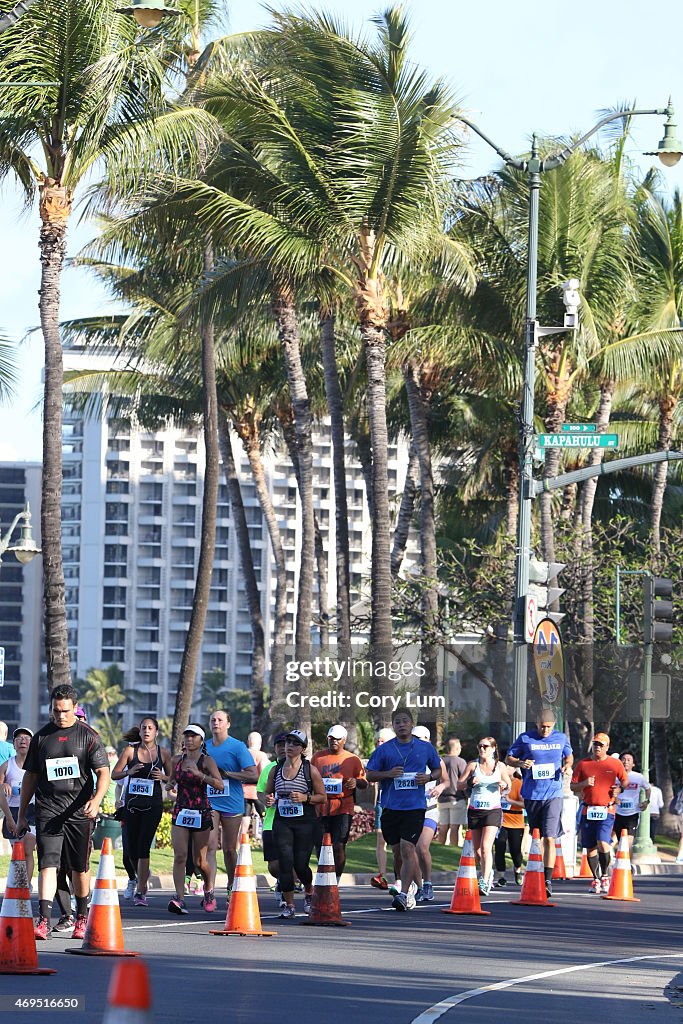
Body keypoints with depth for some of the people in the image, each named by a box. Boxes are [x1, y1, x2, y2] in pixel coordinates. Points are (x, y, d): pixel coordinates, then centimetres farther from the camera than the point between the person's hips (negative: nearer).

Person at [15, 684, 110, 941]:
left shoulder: (88, 736, 2)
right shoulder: (41, 737, 9)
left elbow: (103, 773, -3)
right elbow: (30, 777, 16)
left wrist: (96, 800, -22)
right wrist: (22, 814, 14)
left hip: (79, 812, -1)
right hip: (47, 811, 1)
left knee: (80, 868, 8)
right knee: (47, 864, -11)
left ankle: (82, 919, 24)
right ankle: (43, 920, -19)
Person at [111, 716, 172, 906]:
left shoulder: (164, 753, 3)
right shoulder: (130, 750, 2)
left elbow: (172, 778, 12)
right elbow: (114, 775, 2)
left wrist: (163, 777, -10)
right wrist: (129, 772, -16)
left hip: (153, 803, -2)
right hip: (132, 803, 2)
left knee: (143, 846, -12)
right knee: (131, 848, 6)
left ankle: (140, 892, -10)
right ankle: (142, 874, 40)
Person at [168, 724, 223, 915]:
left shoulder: (206, 761, -5)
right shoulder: (177, 760, 9)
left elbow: (220, 784, -18)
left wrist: (199, 774, -27)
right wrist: (170, 786, 8)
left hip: (201, 813, -3)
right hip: (180, 812, 3)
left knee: (199, 861, 6)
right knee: (180, 856, -14)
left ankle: (208, 890, 34)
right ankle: (179, 899, -21)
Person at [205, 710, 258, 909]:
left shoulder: (238, 747, -2)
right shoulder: (204, 747, 11)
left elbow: (253, 775, -9)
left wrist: (226, 774, -15)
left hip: (232, 803, -2)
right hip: (209, 803, 2)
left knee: (229, 848, 8)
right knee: (210, 846, -13)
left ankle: (231, 887, 25)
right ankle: (209, 890, -21)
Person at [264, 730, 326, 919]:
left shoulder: (310, 770, -1)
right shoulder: (275, 770, 8)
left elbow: (322, 797, 2)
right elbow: (267, 793, 19)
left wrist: (305, 798, -15)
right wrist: (269, 799, -4)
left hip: (305, 823, -2)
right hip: (282, 822, 2)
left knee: (300, 864, -3)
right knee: (285, 861, -11)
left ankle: (309, 893, 29)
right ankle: (289, 904, -3)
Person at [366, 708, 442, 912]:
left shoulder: (425, 748, 6)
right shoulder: (384, 750, 4)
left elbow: (438, 770, 18)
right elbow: (369, 775, 6)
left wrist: (429, 777, -4)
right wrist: (388, 774, -12)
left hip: (415, 806, -2)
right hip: (390, 807, 2)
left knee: (407, 849, -15)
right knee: (398, 852, 8)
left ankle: (404, 894, -18)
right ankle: (417, 886, 28)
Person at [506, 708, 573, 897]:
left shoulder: (561, 738, 7)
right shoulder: (525, 739, 2)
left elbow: (569, 755, 23)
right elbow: (509, 757, 9)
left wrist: (568, 765, 0)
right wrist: (520, 763, -13)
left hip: (554, 794, -1)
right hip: (532, 795, 1)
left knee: (549, 838, -13)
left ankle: (548, 880, -16)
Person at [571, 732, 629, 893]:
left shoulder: (615, 764, 5)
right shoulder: (583, 764, 8)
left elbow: (625, 782, 16)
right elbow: (573, 787, 9)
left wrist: (618, 790, -4)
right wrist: (584, 783, -10)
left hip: (607, 810, -3)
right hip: (588, 810, 3)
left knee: (603, 843, -19)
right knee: (591, 848, 4)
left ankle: (605, 876, -2)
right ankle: (596, 879, 16)